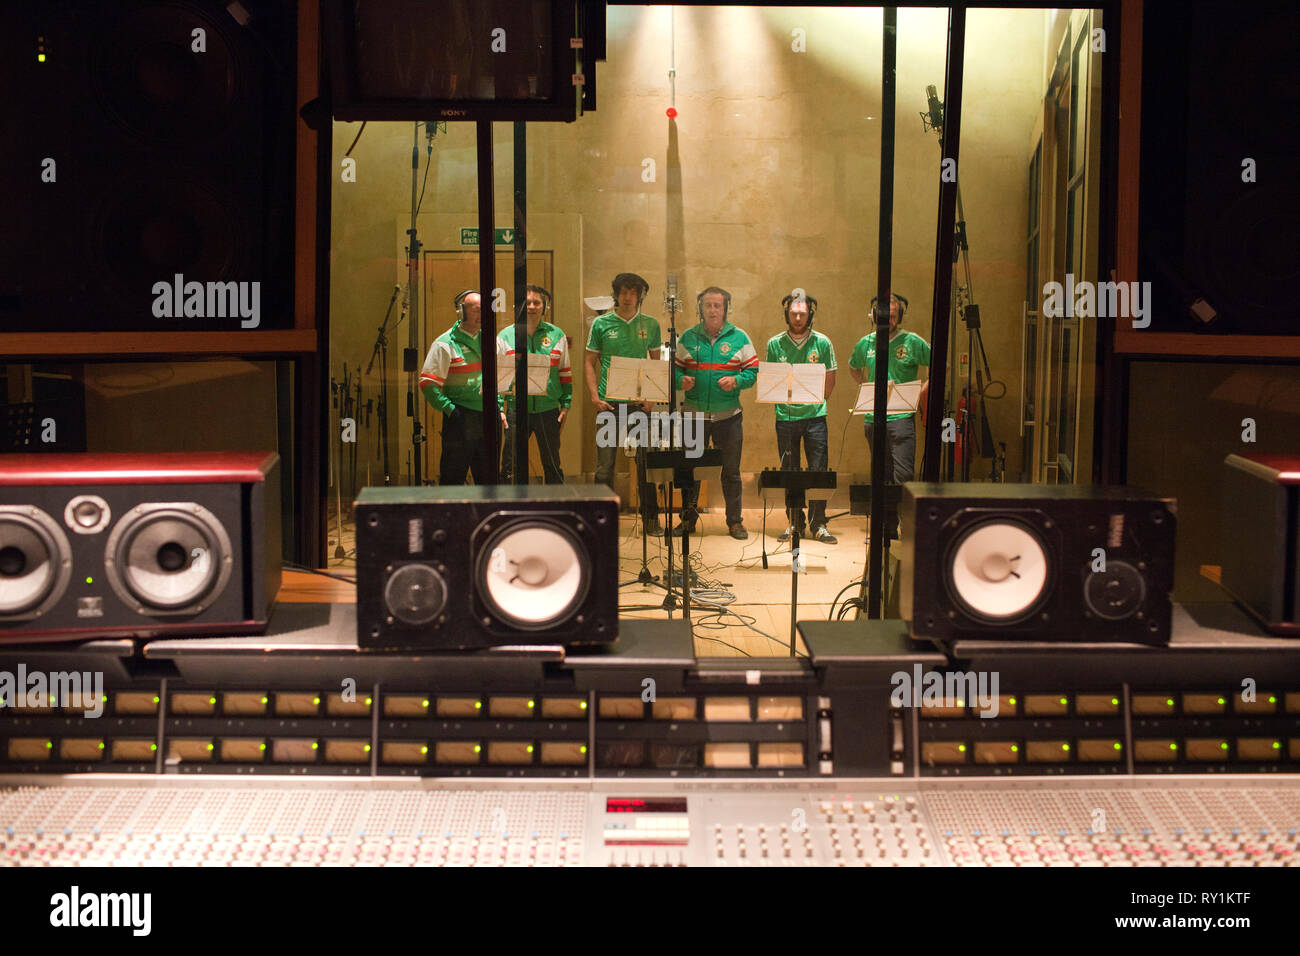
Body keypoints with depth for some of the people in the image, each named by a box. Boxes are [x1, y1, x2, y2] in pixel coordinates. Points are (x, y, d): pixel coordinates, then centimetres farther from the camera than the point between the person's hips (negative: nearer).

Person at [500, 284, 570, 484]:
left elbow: (565, 373, 12)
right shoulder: (506, 336, 3)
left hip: (549, 410, 1)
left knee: (552, 466, 8)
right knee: (509, 466, 1)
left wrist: (566, 404, 5)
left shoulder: (556, 335, 7)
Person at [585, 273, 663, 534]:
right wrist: (594, 396, -5)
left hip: (640, 402, 1)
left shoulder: (650, 325, 7)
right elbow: (590, 362, 7)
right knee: (605, 464, 0)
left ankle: (651, 518, 13)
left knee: (646, 462, 4)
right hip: (609, 402, -1)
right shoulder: (601, 324, 4)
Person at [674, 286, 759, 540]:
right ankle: (688, 519, 17)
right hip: (694, 414, 1)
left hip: (728, 416, -1)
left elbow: (753, 371, 2)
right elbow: (675, 369, 8)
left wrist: (736, 381, -16)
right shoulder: (688, 338, 6)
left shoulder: (739, 338, 3)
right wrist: (682, 381, -13)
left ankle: (735, 521, 13)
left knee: (731, 470, 4)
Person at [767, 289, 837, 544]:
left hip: (815, 415, -1)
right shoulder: (775, 344, 4)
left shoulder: (822, 343, 2)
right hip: (785, 416, 1)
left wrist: (816, 402, 1)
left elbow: (830, 381, 8)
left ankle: (818, 524, 5)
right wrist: (783, 399, -2)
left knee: (818, 471, -3)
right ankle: (794, 523, 15)